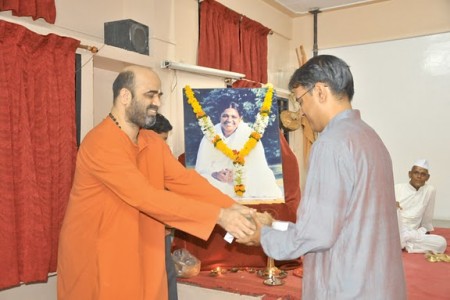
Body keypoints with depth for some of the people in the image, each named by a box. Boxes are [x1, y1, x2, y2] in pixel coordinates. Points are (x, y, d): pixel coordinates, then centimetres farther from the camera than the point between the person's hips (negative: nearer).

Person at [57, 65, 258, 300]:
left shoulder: (154, 142, 4)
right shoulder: (99, 143, -22)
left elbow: (184, 180, -5)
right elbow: (146, 197, -29)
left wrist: (232, 208, -18)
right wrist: (218, 215, -30)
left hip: (142, 257, 7)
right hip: (95, 258, -7)